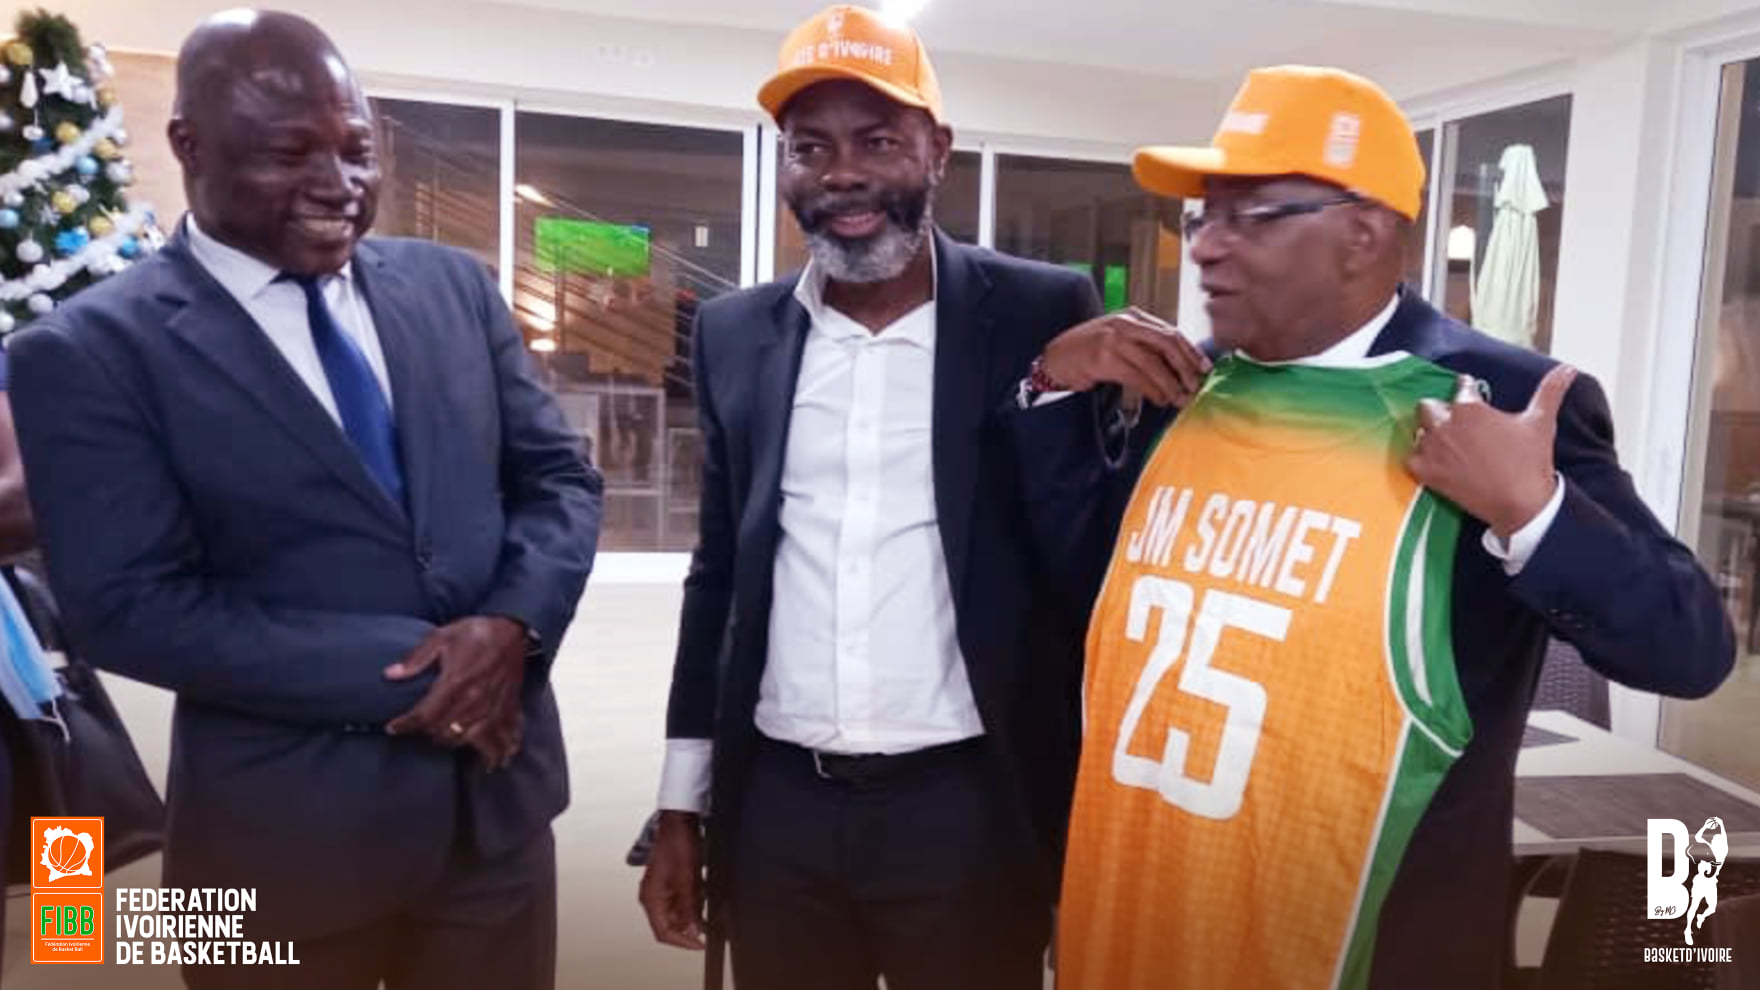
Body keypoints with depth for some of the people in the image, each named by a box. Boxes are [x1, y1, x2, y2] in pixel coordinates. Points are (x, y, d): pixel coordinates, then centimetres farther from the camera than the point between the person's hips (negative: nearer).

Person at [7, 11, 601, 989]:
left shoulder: (454, 285, 5)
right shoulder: (90, 351, -7)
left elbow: (558, 476, 5)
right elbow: (132, 608, -14)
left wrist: (514, 624, -14)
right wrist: (409, 672, -19)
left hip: (500, 786, 4)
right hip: (289, 827, -3)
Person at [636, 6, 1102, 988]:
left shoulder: (1041, 316, -6)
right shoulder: (737, 332, 4)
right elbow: (718, 571, 10)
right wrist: (683, 808, 11)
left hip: (969, 810, -2)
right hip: (775, 810, 3)